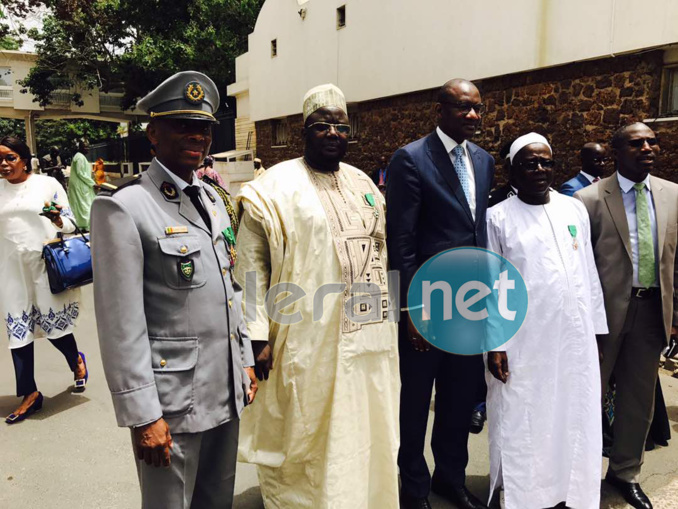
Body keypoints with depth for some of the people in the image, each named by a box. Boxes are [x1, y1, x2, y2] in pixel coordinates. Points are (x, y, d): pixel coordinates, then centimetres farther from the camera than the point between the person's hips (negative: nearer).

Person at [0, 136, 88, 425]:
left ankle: (76, 362, 35)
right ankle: (30, 394, 18)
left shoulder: (48, 184, -1)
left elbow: (69, 224, -1)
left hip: (46, 266, -3)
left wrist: (57, 220, -19)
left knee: (54, 324, 3)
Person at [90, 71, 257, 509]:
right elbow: (122, 325, -16)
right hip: (171, 402, -6)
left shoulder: (212, 199, 9)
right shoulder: (123, 207, -14)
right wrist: (143, 415, -15)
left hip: (227, 390, 7)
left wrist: (246, 360, 14)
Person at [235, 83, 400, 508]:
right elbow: (251, 267, -9)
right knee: (306, 443, 10)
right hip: (308, 342, -6)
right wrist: (257, 336, -14)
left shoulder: (363, 184, 12)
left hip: (368, 338, 6)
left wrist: (387, 311, 16)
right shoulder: (275, 187, -7)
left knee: (365, 438, 19)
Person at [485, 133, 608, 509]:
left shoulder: (575, 210, 9)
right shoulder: (498, 217, -3)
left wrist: (597, 331, 10)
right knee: (522, 426, 7)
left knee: (574, 421, 14)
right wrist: (493, 344, -8)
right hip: (523, 344, -4)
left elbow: (590, 275, 11)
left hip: (575, 340, 4)